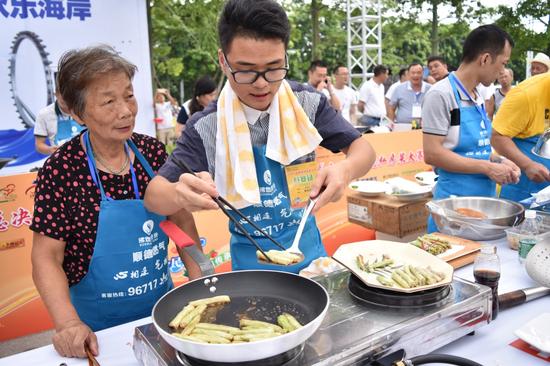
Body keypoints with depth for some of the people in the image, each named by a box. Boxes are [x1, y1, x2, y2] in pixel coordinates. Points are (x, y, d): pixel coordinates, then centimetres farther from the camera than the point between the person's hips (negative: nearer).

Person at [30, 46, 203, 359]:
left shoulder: (153, 152, -6)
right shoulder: (61, 171, -16)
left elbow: (182, 219, 3)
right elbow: (46, 257, -14)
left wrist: (201, 285, -3)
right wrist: (69, 323, -26)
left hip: (162, 307, 4)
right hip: (98, 329, -3)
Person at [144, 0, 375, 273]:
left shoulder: (306, 103, -12)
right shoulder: (206, 128, -16)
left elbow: (362, 148, -6)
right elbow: (154, 195, -17)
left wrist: (345, 170, -31)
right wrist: (180, 194, -42)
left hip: (306, 245, 2)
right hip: (250, 259, -1)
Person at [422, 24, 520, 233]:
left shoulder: (478, 98, 12)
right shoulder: (441, 94, -13)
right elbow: (432, 154, -19)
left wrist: (498, 161, 4)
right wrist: (487, 168, -17)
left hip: (485, 198, 8)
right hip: (454, 201, -8)